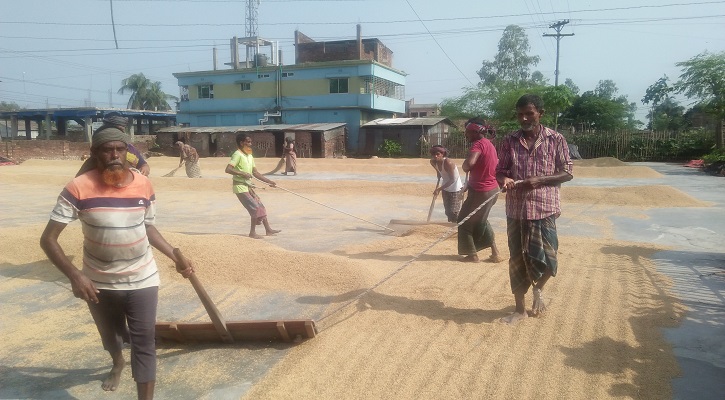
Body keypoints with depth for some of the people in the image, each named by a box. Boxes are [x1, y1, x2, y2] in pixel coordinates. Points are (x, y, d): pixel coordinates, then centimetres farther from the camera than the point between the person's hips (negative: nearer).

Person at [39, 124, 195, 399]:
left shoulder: (144, 185, -9)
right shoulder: (79, 188, -18)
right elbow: (48, 238, -17)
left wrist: (176, 258, -1)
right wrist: (75, 276, -30)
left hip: (142, 280, 0)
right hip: (99, 283, 1)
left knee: (144, 343, 0)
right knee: (110, 336, 26)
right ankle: (117, 363, 60)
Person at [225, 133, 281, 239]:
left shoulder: (250, 156, 13)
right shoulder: (237, 154, -14)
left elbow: (255, 173, 17)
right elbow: (228, 169, -25)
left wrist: (268, 181, 14)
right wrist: (242, 173, -29)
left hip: (248, 186, 9)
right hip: (240, 187, -9)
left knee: (261, 207, 11)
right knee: (256, 208, -11)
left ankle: (268, 230, 20)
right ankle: (252, 233, 1)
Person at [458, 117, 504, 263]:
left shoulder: (478, 144, -20)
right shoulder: (488, 144, 10)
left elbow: (469, 163, -40)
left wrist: (465, 168, -14)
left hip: (480, 191, -9)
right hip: (492, 189, 9)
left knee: (464, 221, 8)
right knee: (480, 221, 25)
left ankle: (472, 254, 14)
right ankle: (495, 252, 24)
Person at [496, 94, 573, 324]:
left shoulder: (556, 140, -2)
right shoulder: (510, 141, 5)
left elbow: (567, 173, -1)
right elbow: (500, 171, 9)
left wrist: (539, 180, -16)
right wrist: (504, 179, -15)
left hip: (544, 209, -2)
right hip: (516, 210, 2)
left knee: (545, 259, -7)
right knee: (517, 260, 7)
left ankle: (538, 289, 27)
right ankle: (520, 309, 21)